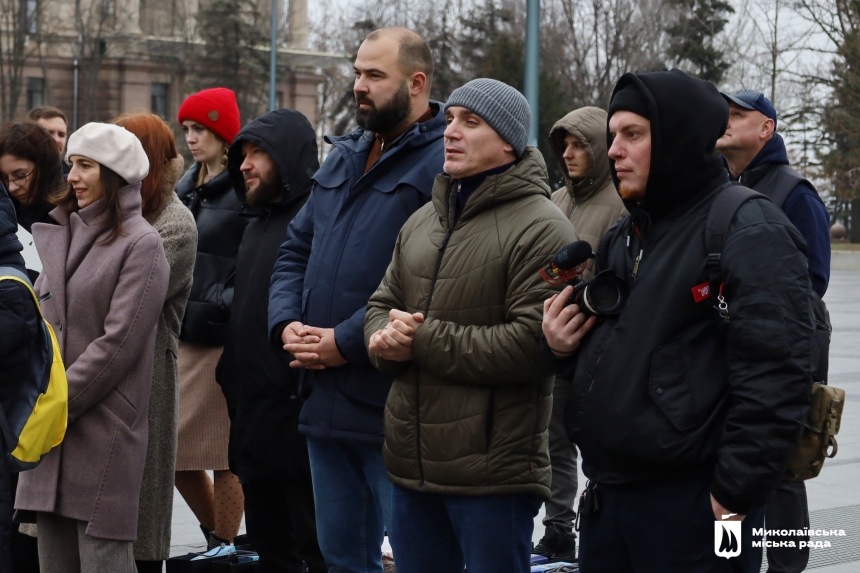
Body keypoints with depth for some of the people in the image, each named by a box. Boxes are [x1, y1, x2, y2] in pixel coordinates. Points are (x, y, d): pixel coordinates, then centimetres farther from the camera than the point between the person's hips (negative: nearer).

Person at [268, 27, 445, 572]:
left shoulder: (444, 163, -12)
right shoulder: (344, 158, 17)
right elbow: (296, 250, 20)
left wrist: (347, 342, -19)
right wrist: (287, 323, 1)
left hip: (395, 405, -8)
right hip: (326, 402, 8)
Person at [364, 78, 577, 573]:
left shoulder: (540, 229, -11)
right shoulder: (423, 221, 15)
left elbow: (532, 343, -20)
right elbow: (384, 304, 19)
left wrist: (422, 342, -15)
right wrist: (383, 338, -7)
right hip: (412, 465, 8)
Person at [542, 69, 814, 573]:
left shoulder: (749, 231, -11)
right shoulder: (624, 238, 17)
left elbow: (775, 377, -19)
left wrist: (734, 501, -20)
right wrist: (562, 347, 3)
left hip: (692, 508, -8)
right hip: (606, 497, 8)